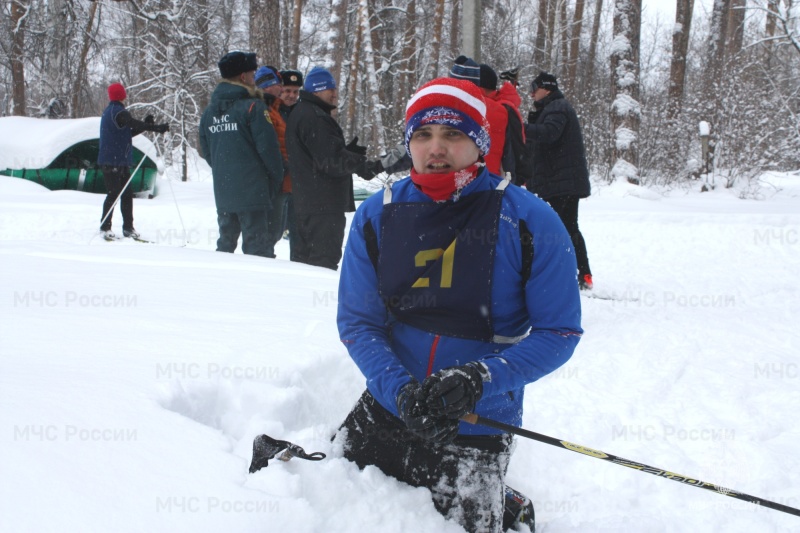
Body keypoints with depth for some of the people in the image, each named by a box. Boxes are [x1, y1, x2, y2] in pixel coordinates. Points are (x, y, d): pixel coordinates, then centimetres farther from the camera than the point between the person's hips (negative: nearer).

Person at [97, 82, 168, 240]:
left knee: (127, 194, 8)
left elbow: (128, 132, 20)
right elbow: (134, 124, -28)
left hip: (121, 161, 10)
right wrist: (158, 128, -31)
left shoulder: (110, 111, 20)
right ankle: (105, 227, -1)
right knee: (114, 194, -7)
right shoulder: (118, 112, -13)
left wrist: (146, 124, 9)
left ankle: (128, 227, 10)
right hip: (112, 161, -10)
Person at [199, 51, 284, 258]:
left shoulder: (209, 111, 10)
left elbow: (206, 152, 16)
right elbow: (268, 147, -13)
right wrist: (277, 178, 2)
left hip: (222, 192, 6)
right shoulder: (253, 107, -11)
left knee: (226, 242, 16)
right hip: (252, 192, -6)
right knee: (257, 247, -4)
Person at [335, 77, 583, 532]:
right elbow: (358, 322, -3)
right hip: (385, 411, 3)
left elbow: (559, 331, -11)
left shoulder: (529, 222, -13)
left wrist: (479, 379, -24)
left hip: (476, 429, -3)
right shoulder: (377, 216, -4)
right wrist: (400, 389, -22)